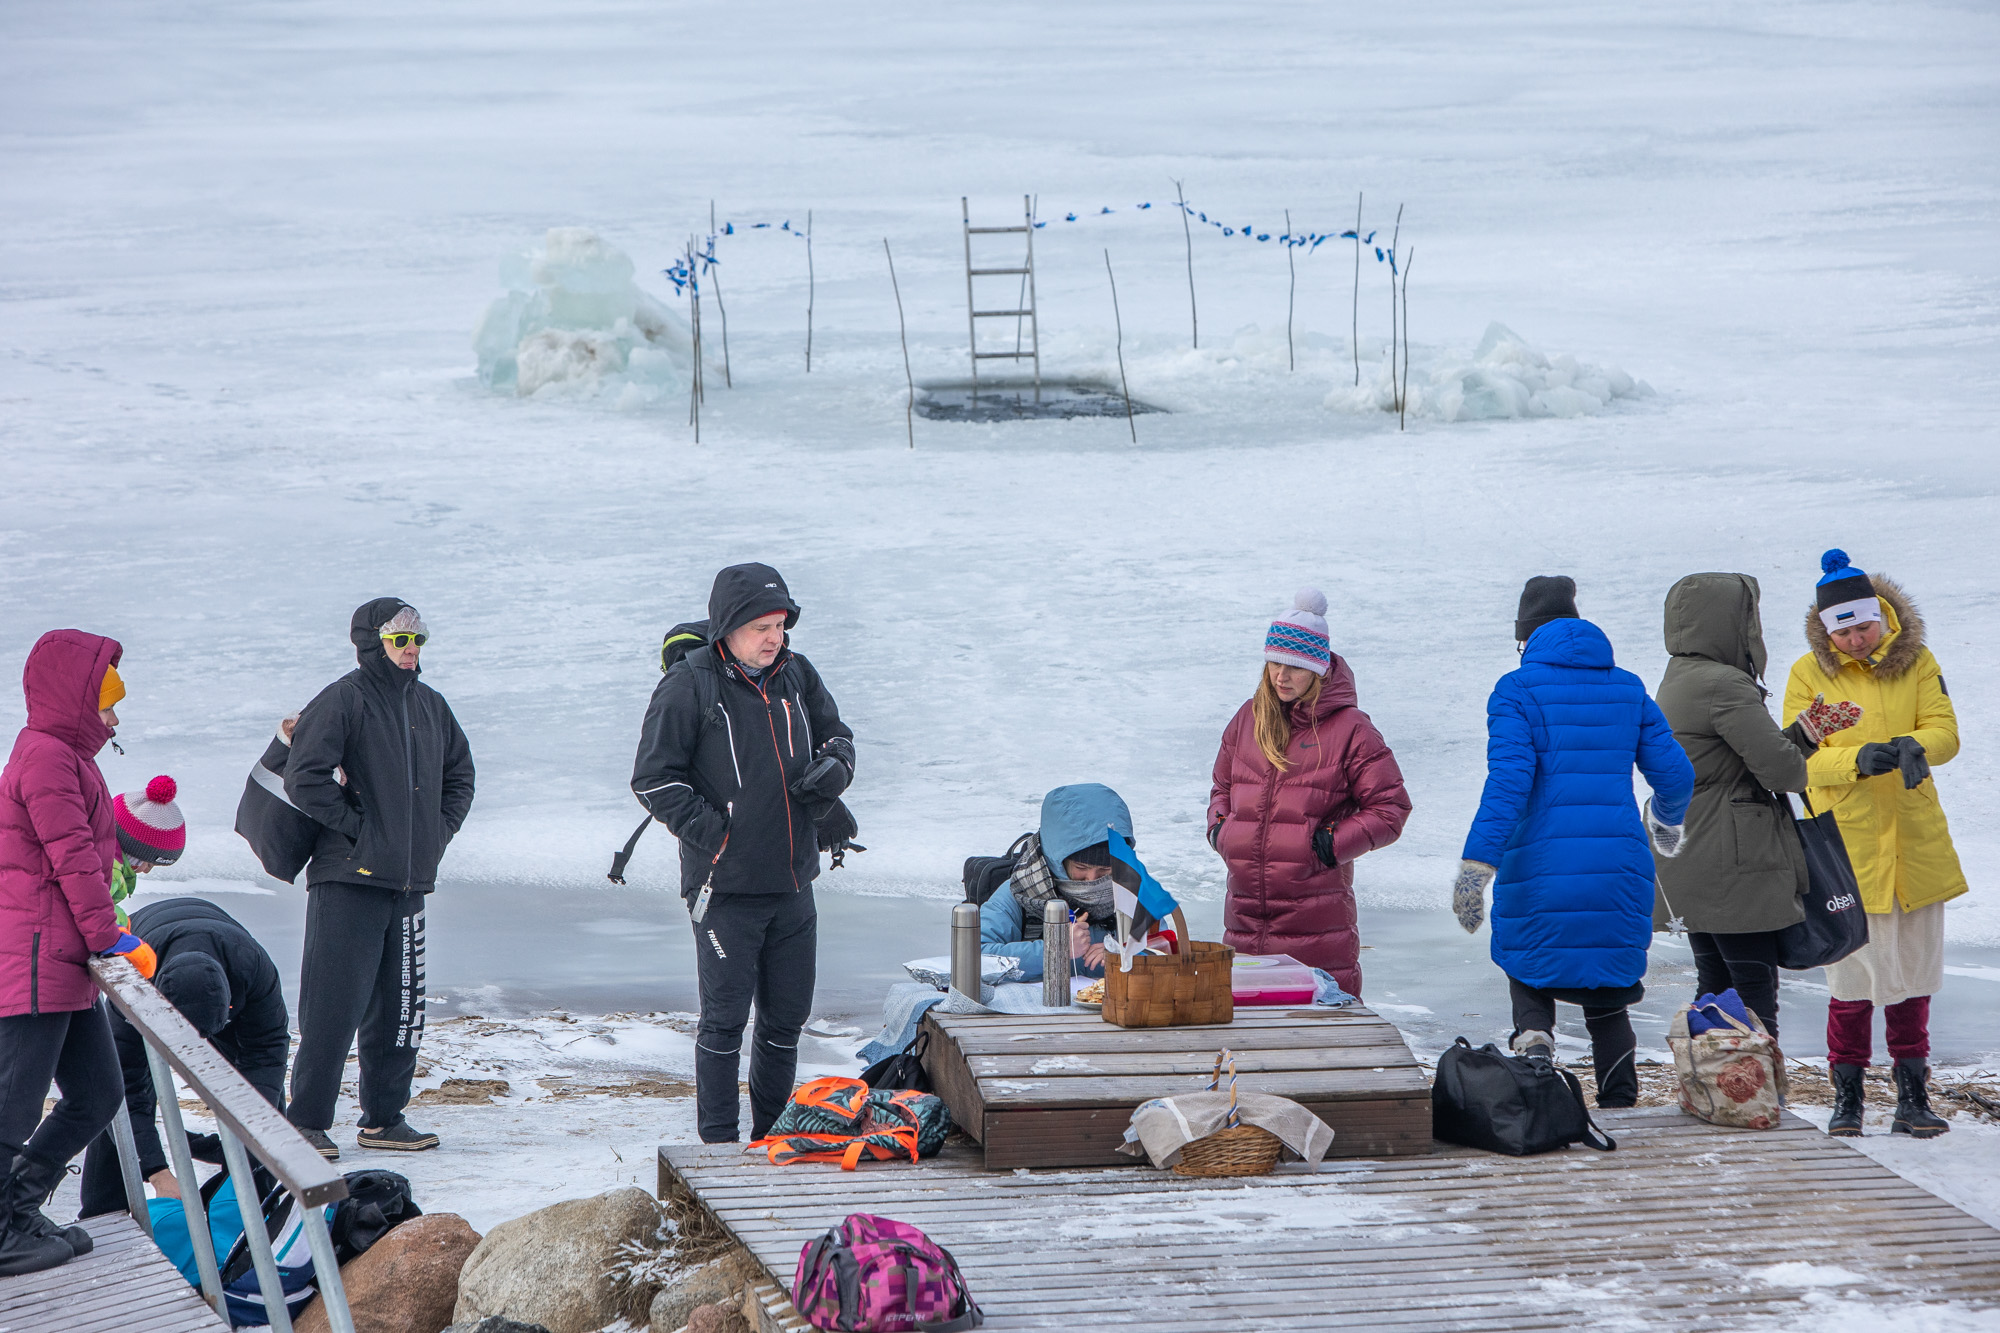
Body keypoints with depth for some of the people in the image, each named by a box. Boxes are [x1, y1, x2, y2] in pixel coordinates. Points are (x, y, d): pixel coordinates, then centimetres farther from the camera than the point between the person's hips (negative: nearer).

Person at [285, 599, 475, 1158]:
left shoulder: (429, 706, 14)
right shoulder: (342, 702, -9)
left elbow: (459, 772, 27)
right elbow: (304, 779, -16)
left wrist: (440, 831, 14)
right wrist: (355, 826, -14)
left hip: (409, 881, 7)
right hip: (349, 881, -7)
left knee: (399, 1007, 10)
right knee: (334, 1006, -7)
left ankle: (384, 1117, 20)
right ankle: (307, 1121, -1)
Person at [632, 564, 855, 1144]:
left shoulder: (796, 675, 7)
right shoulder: (688, 686, -9)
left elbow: (835, 734, 23)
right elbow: (654, 779, -8)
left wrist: (834, 766, 0)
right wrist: (712, 828, -17)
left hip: (793, 883, 6)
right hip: (725, 886, -6)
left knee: (788, 1017, 12)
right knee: (724, 1021, -2)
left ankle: (773, 1137, 25)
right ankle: (718, 1145, 7)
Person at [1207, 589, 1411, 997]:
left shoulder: (1349, 729, -2)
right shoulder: (1249, 719, 15)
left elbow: (1390, 808, 0)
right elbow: (1223, 785, 30)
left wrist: (1335, 843, -11)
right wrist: (1219, 826, 10)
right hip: (1245, 913, 5)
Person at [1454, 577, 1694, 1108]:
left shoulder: (1518, 690, -3)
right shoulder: (1627, 690, 10)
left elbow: (1508, 783, -15)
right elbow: (1676, 774, 11)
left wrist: (1476, 866, -18)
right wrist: (1666, 821, 34)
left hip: (1539, 872, -3)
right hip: (1620, 875, 3)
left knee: (1530, 979, 14)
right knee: (1608, 1001, 15)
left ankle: (1535, 1042, -16)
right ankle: (1620, 1110, 9)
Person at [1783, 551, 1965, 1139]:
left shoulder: (1916, 663, 4)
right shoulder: (1809, 673, -3)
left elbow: (1945, 731, -3)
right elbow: (1798, 759, -8)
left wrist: (1914, 746, -27)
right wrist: (1858, 760, -27)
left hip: (1915, 843, 2)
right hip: (1846, 843, -2)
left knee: (1913, 974, 7)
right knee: (1853, 974, -2)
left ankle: (1912, 1095, 15)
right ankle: (1846, 1097, 9)